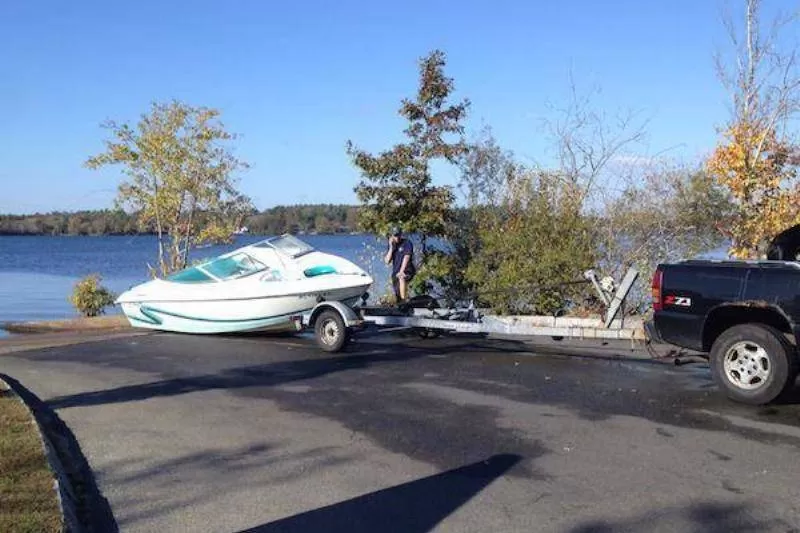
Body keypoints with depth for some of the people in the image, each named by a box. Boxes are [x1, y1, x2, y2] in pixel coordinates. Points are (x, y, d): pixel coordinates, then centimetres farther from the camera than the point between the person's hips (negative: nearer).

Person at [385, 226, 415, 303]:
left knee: (401, 278, -39)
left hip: (407, 271, -6)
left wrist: (401, 272, -26)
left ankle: (404, 301, -40)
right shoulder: (392, 246, 11)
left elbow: (406, 258, -16)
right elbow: (387, 261, 2)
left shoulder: (407, 243, -5)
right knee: (397, 298, 4)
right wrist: (391, 247, -7)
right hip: (395, 273, 6)